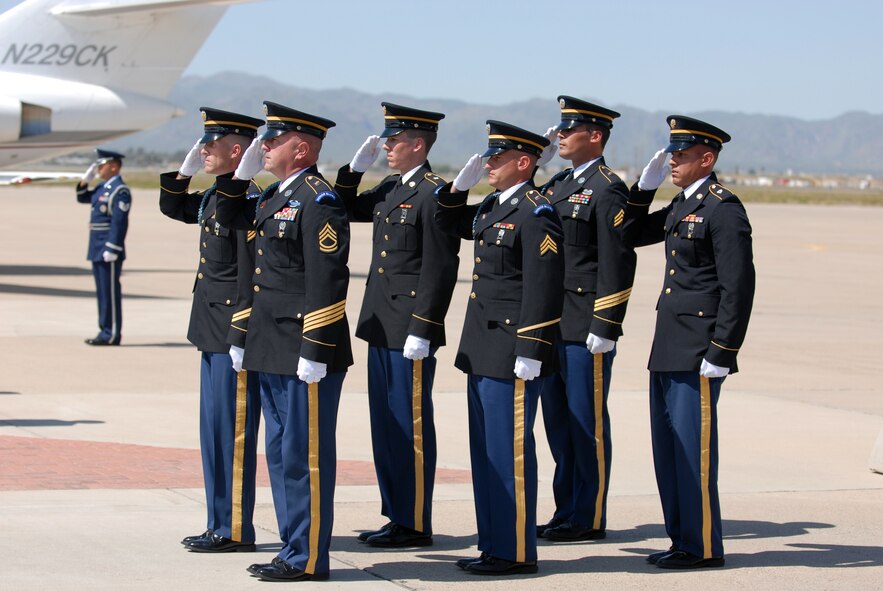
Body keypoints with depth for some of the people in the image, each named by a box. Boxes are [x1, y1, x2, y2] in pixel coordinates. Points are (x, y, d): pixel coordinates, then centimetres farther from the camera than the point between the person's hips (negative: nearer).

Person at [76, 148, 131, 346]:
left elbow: (119, 222, -20)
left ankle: (112, 335, -3)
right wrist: (86, 179, 10)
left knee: (110, 291, -6)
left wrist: (111, 250, -23)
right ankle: (106, 331, 17)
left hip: (109, 249, -10)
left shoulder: (120, 191, -15)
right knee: (102, 291, 12)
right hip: (98, 248, 10)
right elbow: (82, 198, 27)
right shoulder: (103, 187, 15)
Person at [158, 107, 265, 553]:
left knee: (231, 432, -3)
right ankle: (221, 526, 21)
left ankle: (235, 532, 3)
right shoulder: (213, 196, 12)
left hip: (235, 336, -10)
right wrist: (185, 168, 13)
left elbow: (252, 275, -19)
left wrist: (241, 337, -20)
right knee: (214, 431, 14)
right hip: (212, 332, 10)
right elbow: (172, 207, 30)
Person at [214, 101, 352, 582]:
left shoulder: (318, 201, -15)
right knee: (281, 452, 14)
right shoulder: (276, 197, 14)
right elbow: (230, 217, 32)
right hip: (274, 352, 10)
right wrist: (242, 172, 15)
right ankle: (294, 549, 22)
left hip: (305, 355, -10)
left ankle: (308, 559, 3)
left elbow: (328, 284, -20)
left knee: (305, 456, -3)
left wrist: (315, 353, -22)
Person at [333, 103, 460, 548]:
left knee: (410, 427, -2)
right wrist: (355, 168, 11)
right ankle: (396, 516, 21)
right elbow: (348, 211, 27)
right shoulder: (391, 189, 12)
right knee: (386, 425, 13)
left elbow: (440, 269, -17)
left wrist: (421, 331, -19)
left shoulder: (434, 194, -14)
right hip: (381, 327, 9)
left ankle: (415, 525, 5)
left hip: (410, 331, -9)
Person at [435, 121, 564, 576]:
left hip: (513, 356, -10)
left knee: (510, 453, -4)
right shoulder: (492, 207, 14)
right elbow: (449, 223, 32)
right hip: (484, 352, 10)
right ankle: (493, 545, 21)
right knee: (485, 453, 13)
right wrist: (459, 185, 13)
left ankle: (516, 553, 2)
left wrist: (530, 353, -22)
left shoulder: (535, 215, -14)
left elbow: (543, 288, -20)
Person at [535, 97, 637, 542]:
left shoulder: (607, 190, -11)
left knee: (587, 422, -2)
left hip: (586, 328, -9)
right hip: (553, 322, 9)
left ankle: (589, 519, 5)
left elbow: (618, 262, -16)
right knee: (559, 421, 12)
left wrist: (605, 327, -18)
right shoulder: (558, 185, 15)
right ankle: (567, 513, 20)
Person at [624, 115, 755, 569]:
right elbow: (628, 235, 25)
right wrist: (644, 187, 11)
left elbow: (739, 288, -17)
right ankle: (682, 539, 19)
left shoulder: (723, 209, -13)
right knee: (668, 449, 12)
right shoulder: (682, 205, 15)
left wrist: (721, 354, -19)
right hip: (669, 350, 9)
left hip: (697, 354, -9)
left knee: (693, 448, -4)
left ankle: (704, 547, 3)